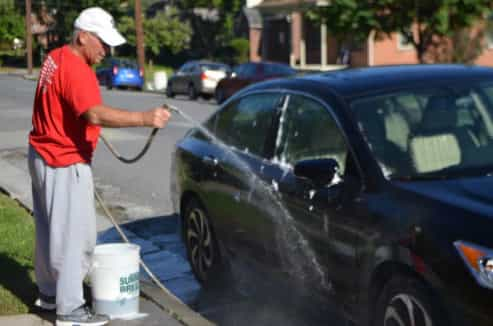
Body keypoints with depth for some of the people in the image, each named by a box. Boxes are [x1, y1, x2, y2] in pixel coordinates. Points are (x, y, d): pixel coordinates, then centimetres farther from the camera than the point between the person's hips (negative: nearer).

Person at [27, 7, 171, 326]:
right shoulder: (75, 70, -23)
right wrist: (144, 118, -46)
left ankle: (49, 292, 32)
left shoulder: (57, 58, 10)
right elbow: (95, 114, -38)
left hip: (44, 155, 10)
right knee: (74, 234, -4)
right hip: (64, 163, -10)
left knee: (50, 229, 19)